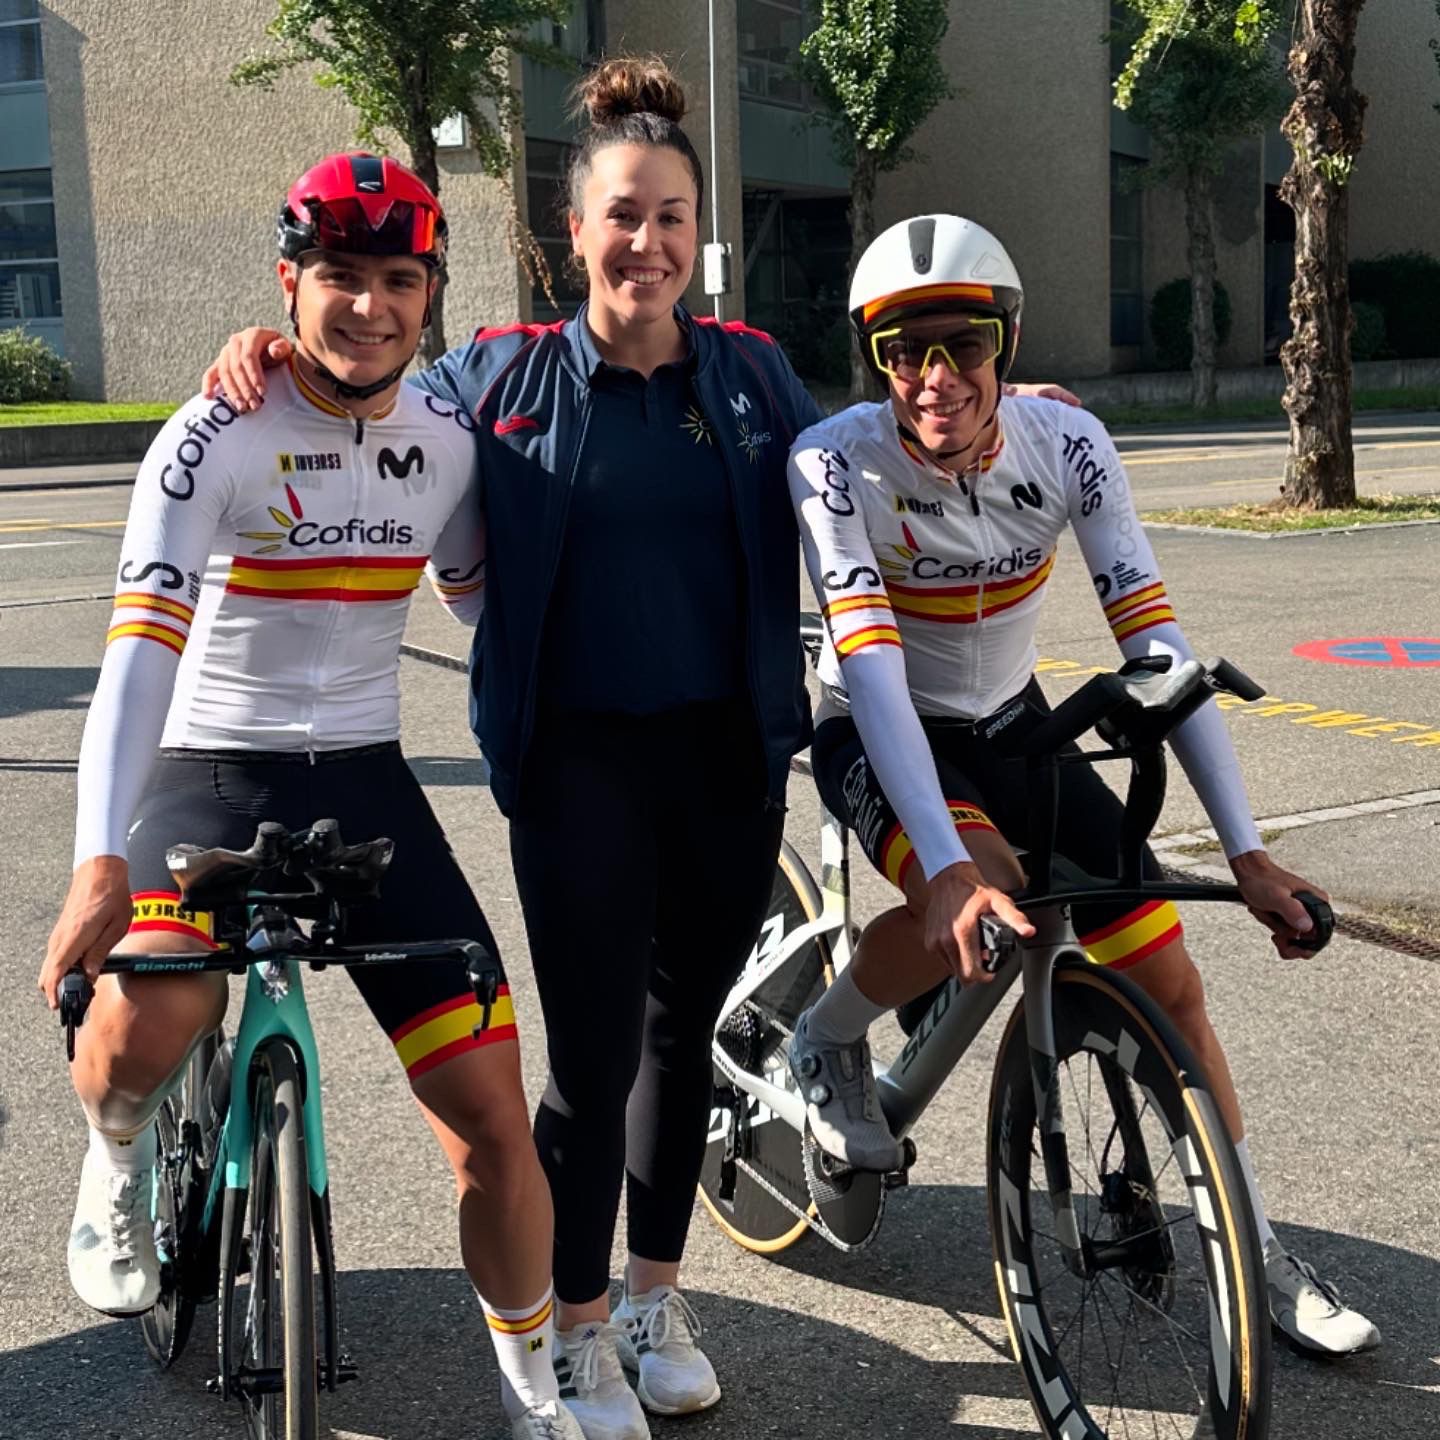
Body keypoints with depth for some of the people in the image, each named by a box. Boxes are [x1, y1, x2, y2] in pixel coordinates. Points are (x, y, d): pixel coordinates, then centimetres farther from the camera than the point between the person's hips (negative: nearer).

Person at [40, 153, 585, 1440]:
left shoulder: (447, 438, 1)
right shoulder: (215, 439, -14)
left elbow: (486, 598, 15)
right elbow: (143, 644, -23)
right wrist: (101, 863, -33)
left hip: (367, 780, 4)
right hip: (212, 771, -3)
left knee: (492, 1112, -3)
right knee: (150, 1016, -33)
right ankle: (116, 1164, 5)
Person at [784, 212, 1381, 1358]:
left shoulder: (1066, 444, -19)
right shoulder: (837, 462, -27)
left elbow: (1156, 639, -23)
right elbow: (870, 666, -36)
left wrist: (1247, 851, -28)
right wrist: (950, 865, -48)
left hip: (1009, 724, 4)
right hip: (880, 738, -3)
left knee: (1168, 979, -1)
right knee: (977, 892, -36)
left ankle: (1258, 1255, 17)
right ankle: (827, 1043, -4)